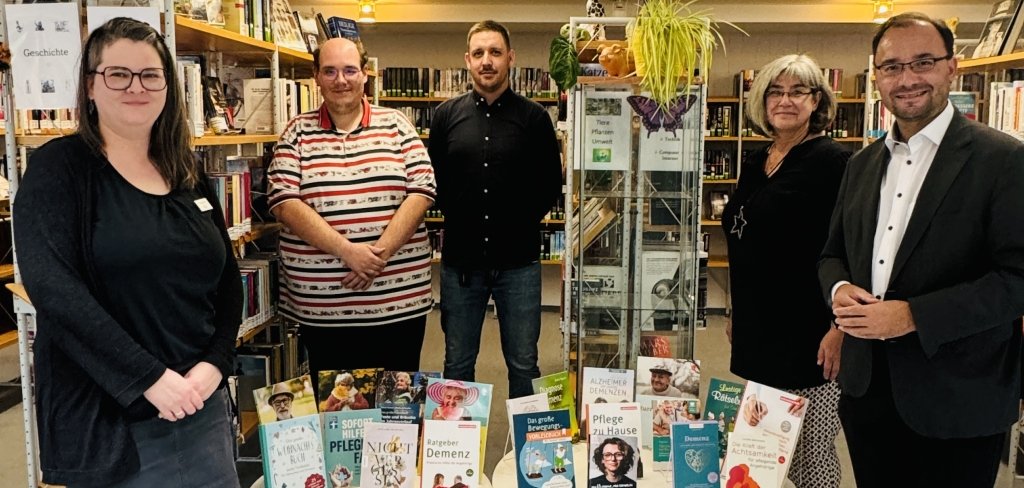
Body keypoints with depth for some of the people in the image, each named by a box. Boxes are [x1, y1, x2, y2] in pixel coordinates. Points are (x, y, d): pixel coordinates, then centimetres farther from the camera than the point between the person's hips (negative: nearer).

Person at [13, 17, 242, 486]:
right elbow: (51, 286, -18)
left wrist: (215, 364, -7)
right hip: (103, 416, -5)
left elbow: (227, 282, 8)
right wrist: (148, 377, -21)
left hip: (200, 403, 5)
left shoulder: (188, 176, 8)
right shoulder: (59, 167, -7)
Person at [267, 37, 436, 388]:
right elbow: (285, 203, -5)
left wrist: (380, 253, -13)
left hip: (400, 299, 0)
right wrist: (347, 251, -16)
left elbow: (421, 191, -2)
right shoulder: (297, 133, 5)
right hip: (321, 305, 0)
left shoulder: (396, 126, 5)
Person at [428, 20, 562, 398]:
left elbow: (551, 185, 3)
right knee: (457, 364, 13)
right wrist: (457, 219, 1)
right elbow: (433, 181, 9)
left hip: (518, 261, -1)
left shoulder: (534, 117, 0)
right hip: (460, 261, 2)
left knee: (523, 364, 9)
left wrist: (521, 222, -3)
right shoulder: (446, 116, 4)